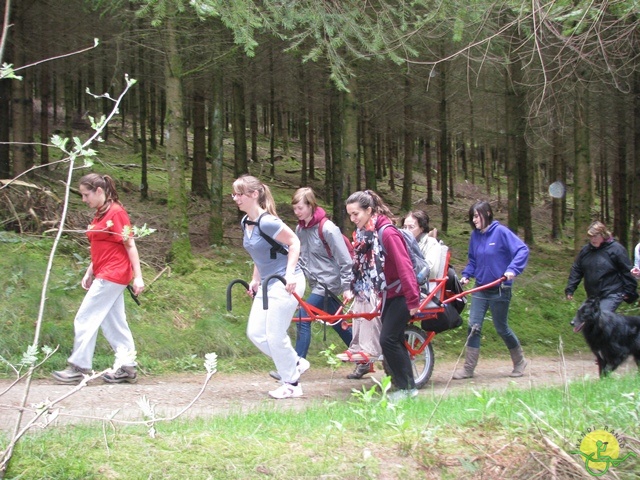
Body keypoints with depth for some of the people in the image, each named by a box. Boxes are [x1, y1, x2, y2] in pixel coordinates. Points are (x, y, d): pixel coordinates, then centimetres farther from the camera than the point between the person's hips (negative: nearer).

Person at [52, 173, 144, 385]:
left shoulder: (116, 213, -13)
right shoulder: (100, 215, 14)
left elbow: (130, 245, -15)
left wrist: (138, 276, -17)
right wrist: (89, 273, 18)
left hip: (112, 276, -9)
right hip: (104, 275, 9)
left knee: (85, 318, -6)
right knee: (114, 322, 10)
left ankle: (79, 367, 0)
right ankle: (127, 368, 15)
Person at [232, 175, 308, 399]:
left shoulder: (266, 222, -21)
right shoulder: (246, 222, 7)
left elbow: (294, 242, -17)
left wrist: (289, 273, -24)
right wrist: (255, 280, 17)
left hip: (286, 283, -9)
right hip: (267, 284, 9)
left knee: (275, 336, -4)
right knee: (255, 332, 7)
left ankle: (292, 384, 13)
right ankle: (296, 364, 24)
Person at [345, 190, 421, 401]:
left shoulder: (387, 233, -22)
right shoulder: (364, 234, 4)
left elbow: (404, 266, -24)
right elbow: (362, 265, 12)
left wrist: (413, 300, -25)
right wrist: (354, 290, 8)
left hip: (400, 295, -9)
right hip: (386, 294, 9)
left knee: (388, 339, -12)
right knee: (394, 340, 10)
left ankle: (406, 388, -3)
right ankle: (407, 386, 17)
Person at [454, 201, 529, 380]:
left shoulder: (500, 232, -14)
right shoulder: (475, 235, 3)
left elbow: (522, 250, -18)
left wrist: (513, 269, -30)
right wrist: (466, 275, -1)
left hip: (499, 290, -5)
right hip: (480, 289, 5)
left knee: (501, 328, 7)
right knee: (474, 326, -4)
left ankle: (520, 362, 29)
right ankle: (468, 368, 0)